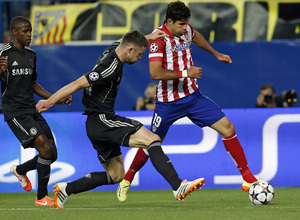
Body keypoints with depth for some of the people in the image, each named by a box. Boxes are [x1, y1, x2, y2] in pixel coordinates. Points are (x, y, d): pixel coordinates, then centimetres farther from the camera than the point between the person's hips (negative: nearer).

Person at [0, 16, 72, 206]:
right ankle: (42, 197, -10)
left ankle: (20, 170, 32)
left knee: (52, 155, 4)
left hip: (33, 110, 8)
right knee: (45, 148, -19)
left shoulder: (31, 55, 15)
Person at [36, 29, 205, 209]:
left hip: (96, 126, 11)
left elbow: (128, 40, 35)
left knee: (116, 175, 15)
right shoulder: (111, 67, -20)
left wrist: (148, 38, 22)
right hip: (102, 120, -11)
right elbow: (78, 84, -20)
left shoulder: (114, 48, 8)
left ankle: (66, 189, 15)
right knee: (152, 139, -20)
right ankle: (178, 186, -32)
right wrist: (50, 102, -19)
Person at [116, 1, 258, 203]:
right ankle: (127, 181, 29)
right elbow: (155, 73, -29)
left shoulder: (186, 30, 2)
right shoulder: (159, 38, -19)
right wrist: (185, 73, -25)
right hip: (169, 101, -5)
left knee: (227, 128, -6)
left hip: (193, 96, 5)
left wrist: (216, 54, 34)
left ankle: (248, 179, -1)